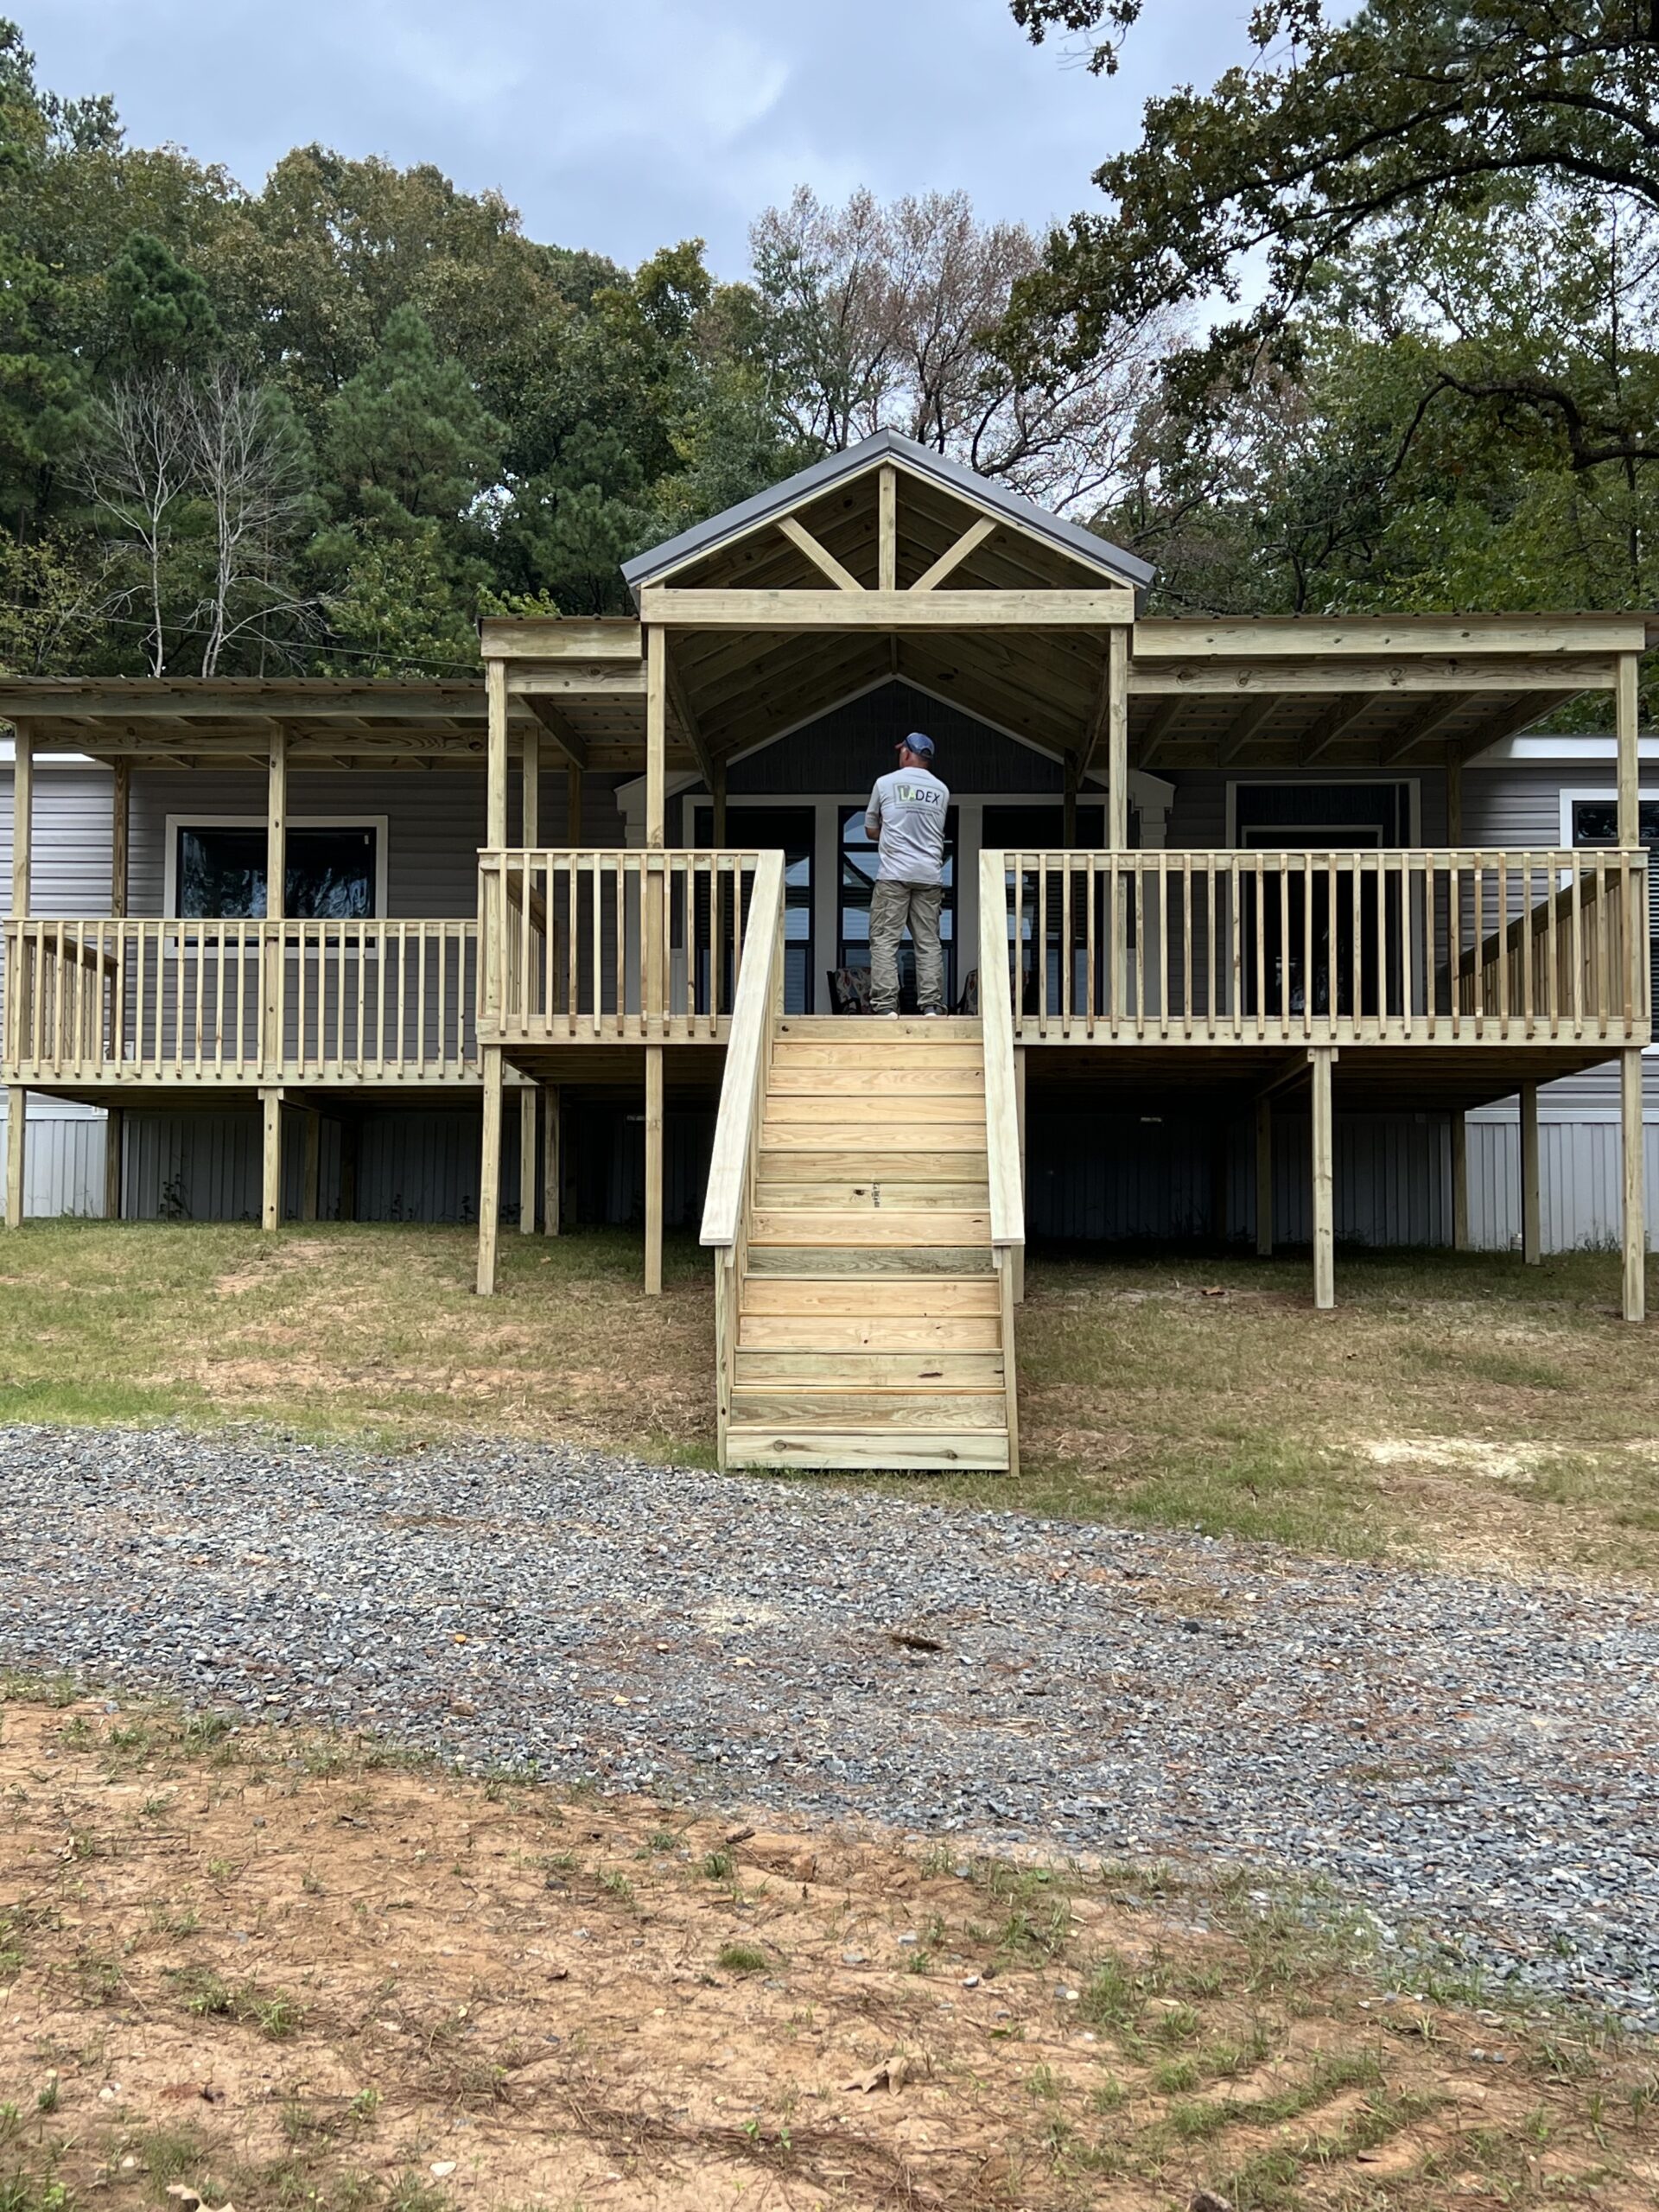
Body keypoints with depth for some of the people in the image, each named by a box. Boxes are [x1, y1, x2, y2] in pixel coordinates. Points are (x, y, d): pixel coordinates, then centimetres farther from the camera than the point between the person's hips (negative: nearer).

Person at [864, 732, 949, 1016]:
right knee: (929, 943, 5)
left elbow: (870, 830, 11)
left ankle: (886, 1005, -10)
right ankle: (931, 1006, 1)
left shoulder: (886, 783, 2)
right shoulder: (941, 790, 10)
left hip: (894, 874, -3)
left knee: (884, 941, -2)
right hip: (930, 875, 3)